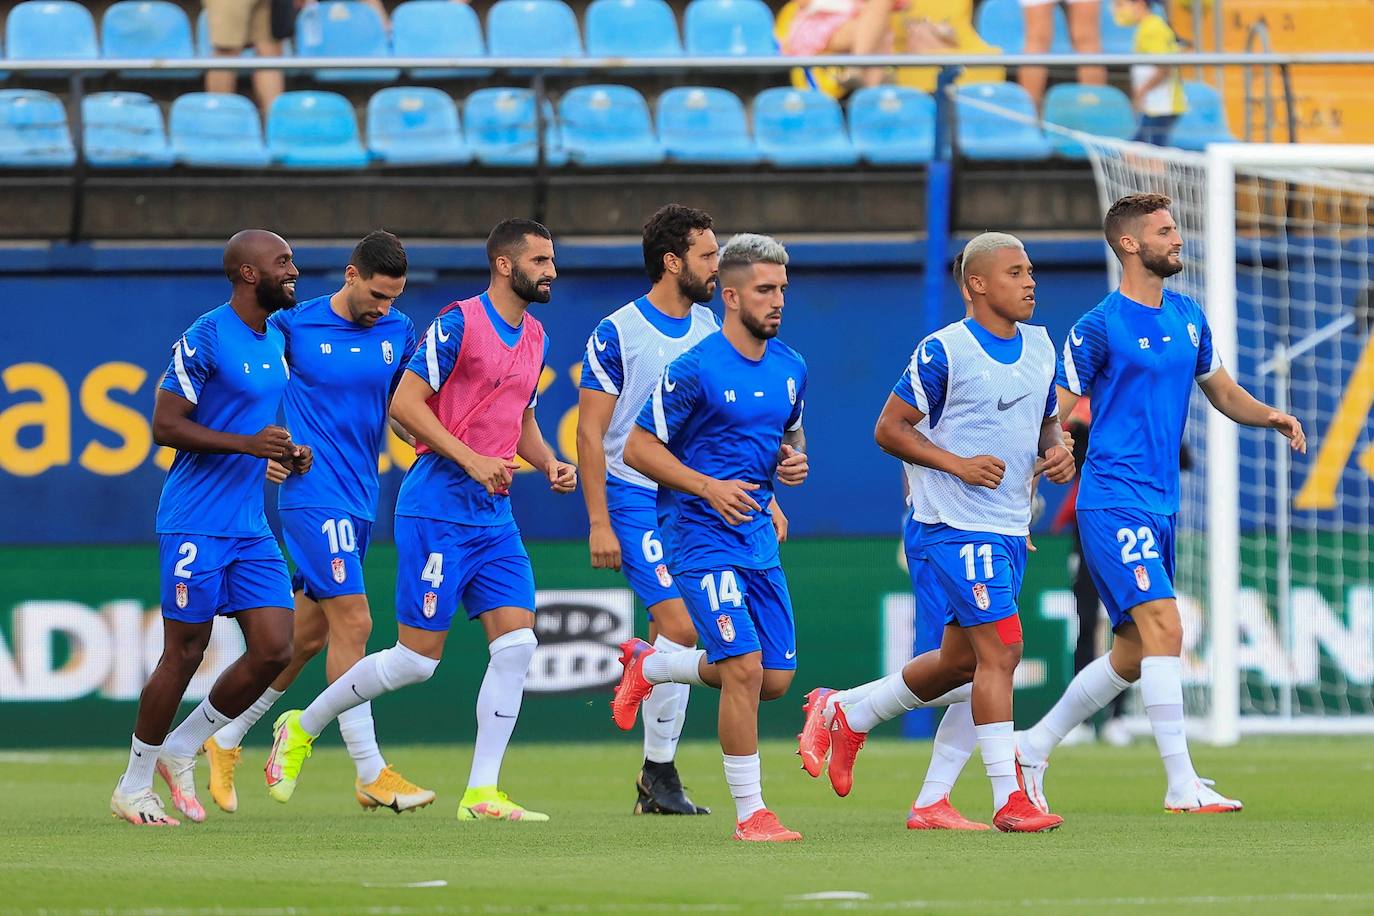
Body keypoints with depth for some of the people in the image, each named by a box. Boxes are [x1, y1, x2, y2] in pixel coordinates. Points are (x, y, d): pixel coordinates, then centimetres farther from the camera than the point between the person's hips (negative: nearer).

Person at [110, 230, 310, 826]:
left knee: (273, 650, -1)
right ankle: (133, 788, 11)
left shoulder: (275, 341, 14)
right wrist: (247, 443, -22)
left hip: (251, 529, 8)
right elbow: (166, 425, -15)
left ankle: (180, 753, 16)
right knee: (184, 654, -4)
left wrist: (287, 452, 8)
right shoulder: (206, 338, -12)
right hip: (196, 525, -8)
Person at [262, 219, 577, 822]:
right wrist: (470, 460, -20)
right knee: (417, 659, -5)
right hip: (438, 508, -7)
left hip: (494, 515, 8)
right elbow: (405, 403, -14)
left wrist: (549, 463, 7)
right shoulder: (459, 323, -11)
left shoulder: (534, 337, 14)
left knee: (517, 642, -6)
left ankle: (482, 794, -2)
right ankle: (302, 729, 15)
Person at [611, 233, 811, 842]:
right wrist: (708, 486, -20)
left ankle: (650, 666, 31)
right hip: (701, 538, -7)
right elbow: (638, 448, -9)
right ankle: (749, 813, -6)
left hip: (758, 536, 7)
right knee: (745, 668, -16)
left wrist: (794, 460, 1)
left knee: (776, 679, 6)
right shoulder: (695, 369, -13)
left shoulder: (791, 369, 8)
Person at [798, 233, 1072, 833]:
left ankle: (845, 714, 34)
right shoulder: (944, 352, -12)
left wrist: (1056, 452, 1)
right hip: (954, 528, -8)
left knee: (960, 661, 14)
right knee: (1000, 649, -14)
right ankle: (1008, 800, -12)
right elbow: (889, 429, -8)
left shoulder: (1040, 347, 10)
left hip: (1010, 530, 8)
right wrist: (959, 464, -19)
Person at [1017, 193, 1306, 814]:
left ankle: (1034, 747, 26)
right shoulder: (1098, 328, -8)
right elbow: (1056, 419, -5)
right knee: (1165, 627, -18)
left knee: (1133, 655, 11)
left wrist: (1271, 416, 2)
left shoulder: (1188, 317, 13)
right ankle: (1182, 786, -17)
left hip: (1161, 505, 8)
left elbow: (1222, 392, 22)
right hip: (1113, 501, -8)